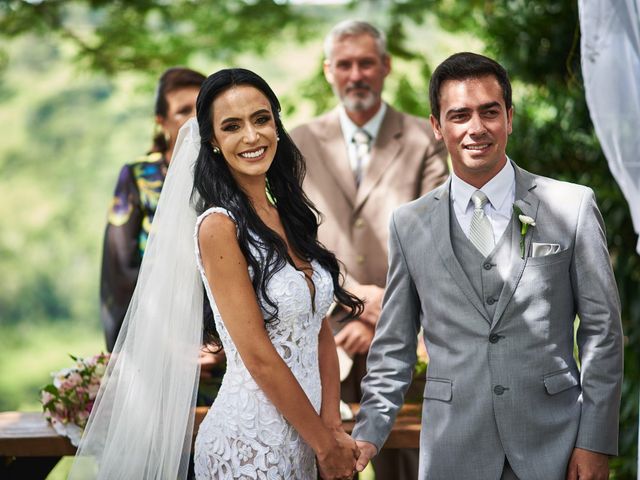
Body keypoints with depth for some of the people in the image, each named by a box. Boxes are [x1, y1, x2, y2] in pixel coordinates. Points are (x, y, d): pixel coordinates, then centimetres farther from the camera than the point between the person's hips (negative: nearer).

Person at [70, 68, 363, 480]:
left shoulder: (292, 219, 7)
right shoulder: (219, 226, -14)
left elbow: (321, 334, 7)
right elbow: (259, 357, -16)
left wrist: (333, 428, -4)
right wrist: (326, 445, -10)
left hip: (300, 441, 7)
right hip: (250, 443, -7)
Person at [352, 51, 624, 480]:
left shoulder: (573, 207, 1)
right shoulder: (410, 224, 6)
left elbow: (602, 330, 1)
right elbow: (394, 347, 10)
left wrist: (595, 443, -4)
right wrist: (369, 433, 0)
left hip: (552, 444, -1)